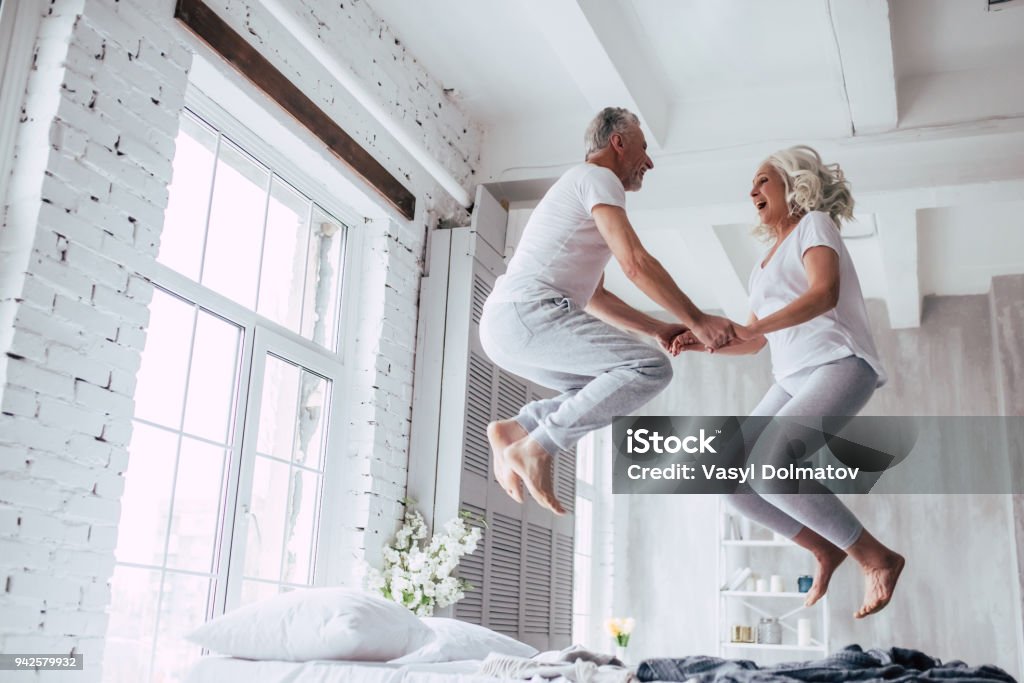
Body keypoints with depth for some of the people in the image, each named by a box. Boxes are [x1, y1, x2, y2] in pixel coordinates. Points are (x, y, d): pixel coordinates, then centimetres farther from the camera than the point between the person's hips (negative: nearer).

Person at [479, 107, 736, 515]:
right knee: (651, 368, -15)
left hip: (501, 326, 10)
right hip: (527, 312, -10)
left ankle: (515, 429, 8)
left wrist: (658, 329, 24)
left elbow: (594, 298, 31)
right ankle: (537, 447, -17)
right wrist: (696, 320, -5)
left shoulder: (579, 191, 31)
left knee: (608, 390, 21)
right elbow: (635, 264, -11)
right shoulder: (597, 178, 0)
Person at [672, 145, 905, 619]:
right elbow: (755, 342, 26)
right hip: (792, 379, 8)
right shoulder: (768, 257, 26)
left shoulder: (814, 224, 3)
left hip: (839, 365, -8)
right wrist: (702, 343, 9)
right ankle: (825, 552, 10)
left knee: (768, 464, -29)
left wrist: (748, 327, -28)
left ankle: (877, 559, -14)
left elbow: (824, 293, -17)